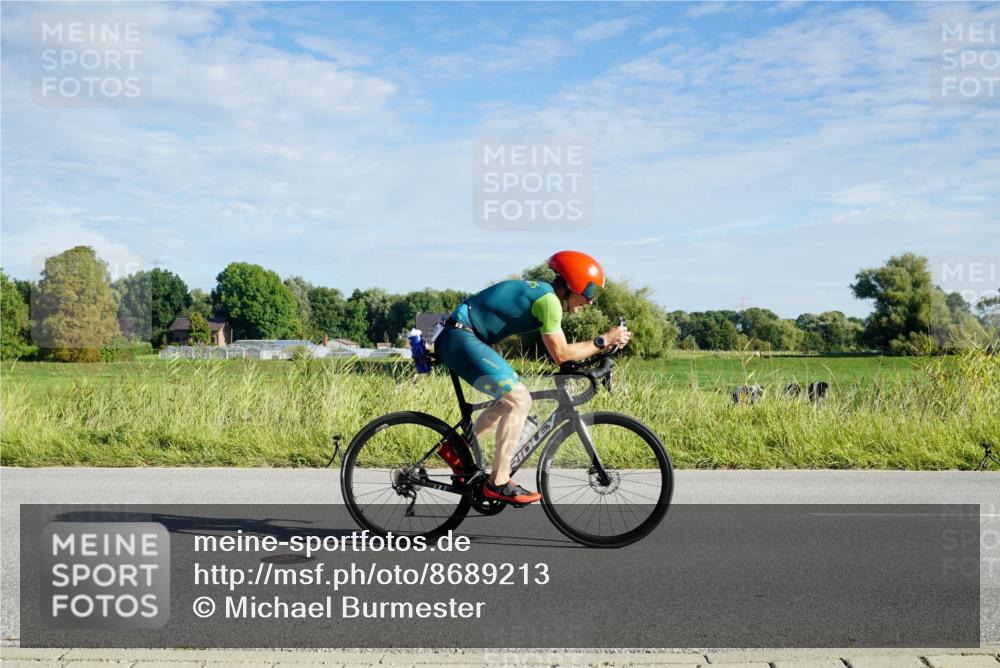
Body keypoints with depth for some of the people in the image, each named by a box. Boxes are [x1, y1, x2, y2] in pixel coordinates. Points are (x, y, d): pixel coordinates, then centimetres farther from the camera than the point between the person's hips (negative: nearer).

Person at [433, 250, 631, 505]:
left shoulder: (542, 291, 16)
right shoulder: (549, 300, -14)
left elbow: (559, 351, 23)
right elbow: (561, 354, -12)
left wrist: (597, 350, 18)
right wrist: (604, 341, -6)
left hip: (459, 338, 10)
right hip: (460, 338, -10)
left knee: (511, 399, 16)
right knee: (519, 400, -14)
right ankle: (498, 483, -10)